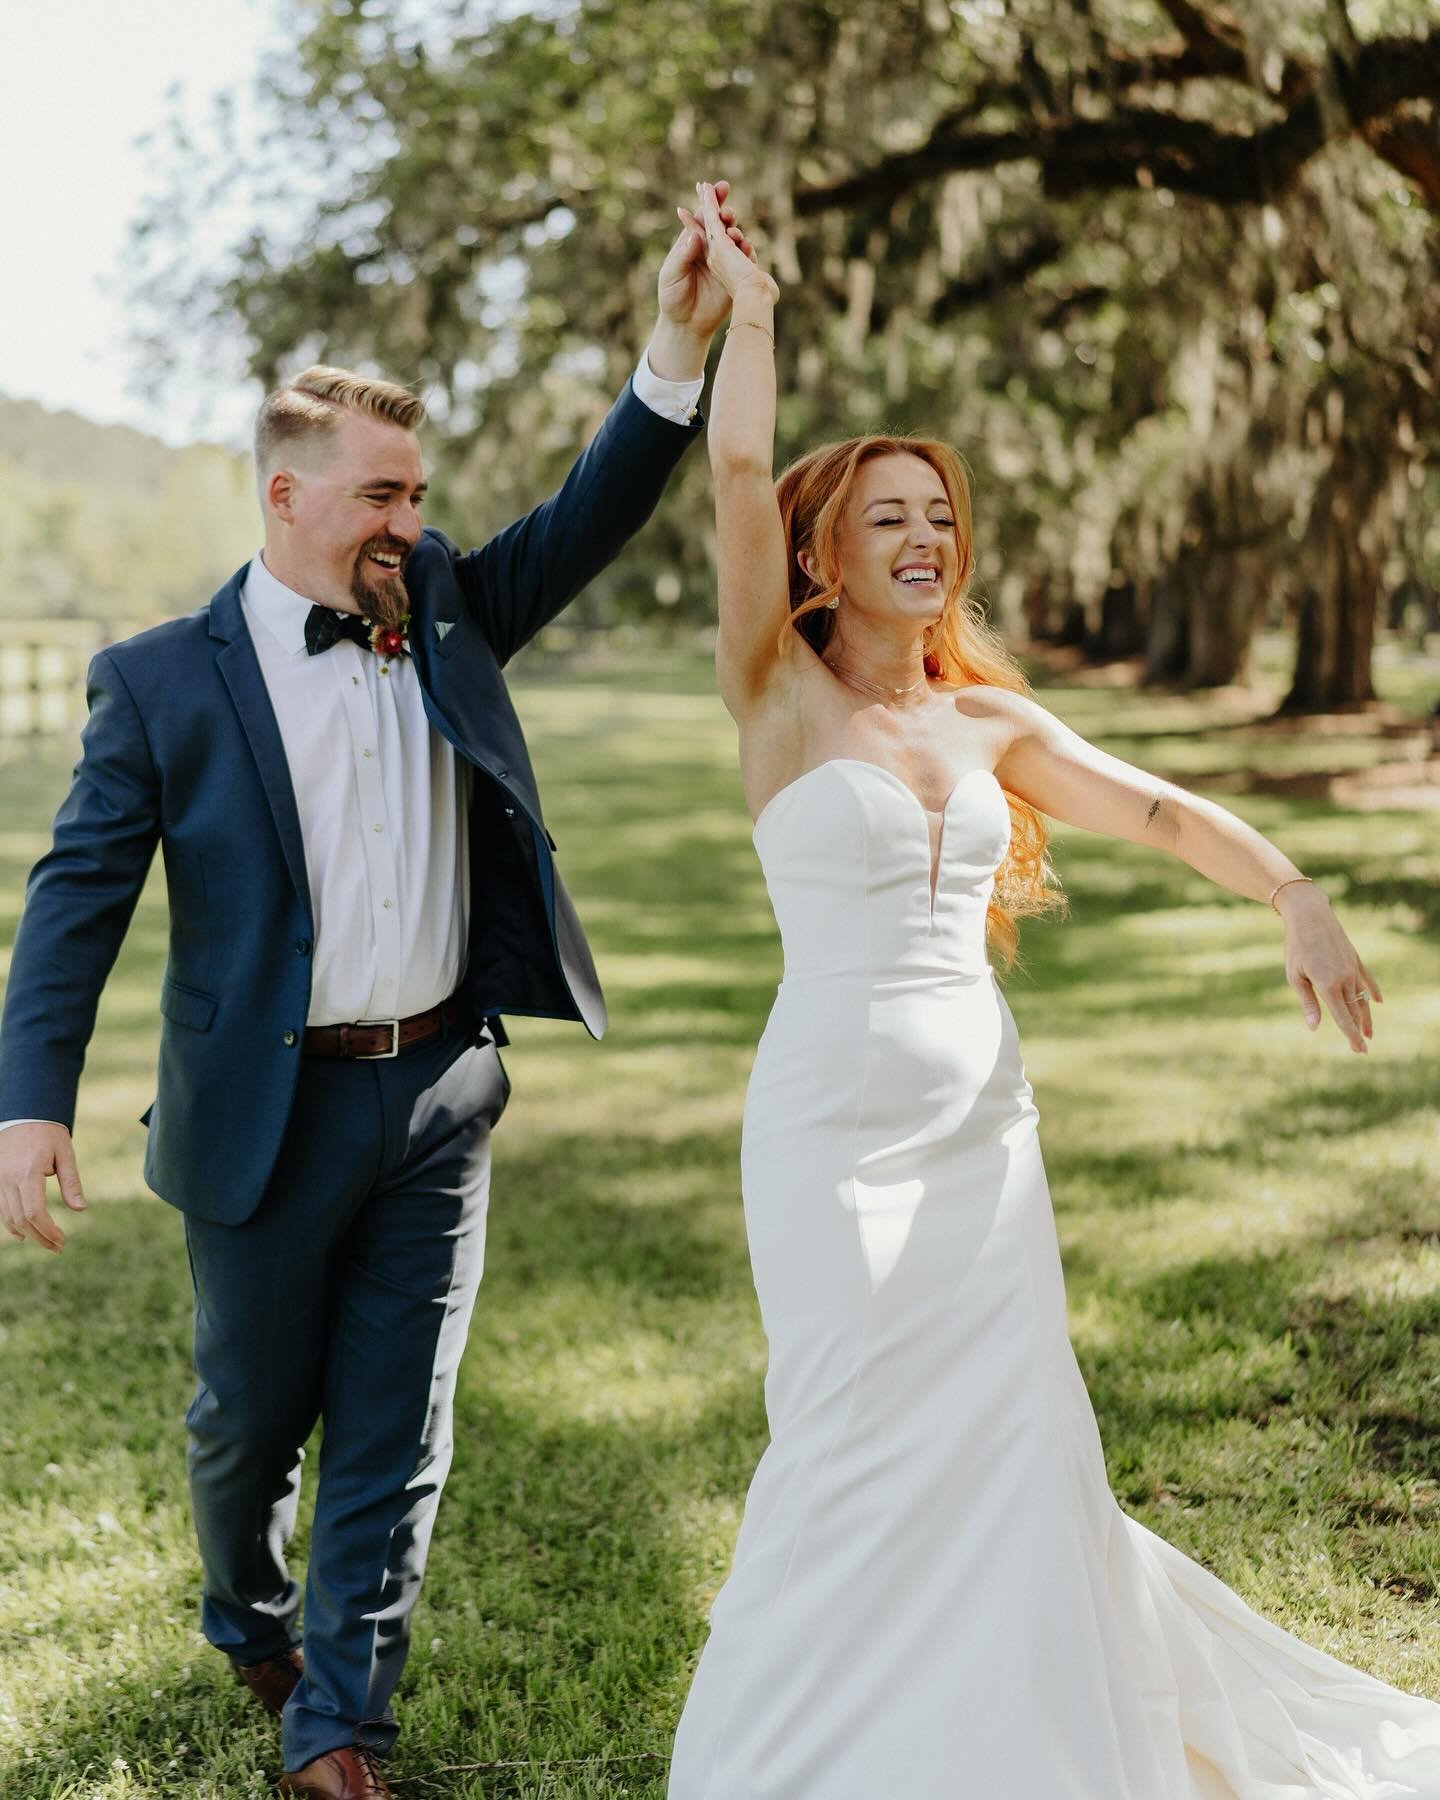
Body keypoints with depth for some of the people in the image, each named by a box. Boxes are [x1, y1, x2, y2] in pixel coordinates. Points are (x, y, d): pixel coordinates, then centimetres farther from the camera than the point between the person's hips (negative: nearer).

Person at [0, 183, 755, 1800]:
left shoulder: (444, 612, 5)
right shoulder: (163, 680, -6)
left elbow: (588, 520, -4)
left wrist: (678, 351, -20)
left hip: (442, 1096, 3)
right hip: (268, 1112, -3)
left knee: (396, 1428, 6)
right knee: (249, 1413, 15)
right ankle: (248, 1620, 45)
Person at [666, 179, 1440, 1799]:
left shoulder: (988, 722, 9)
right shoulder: (782, 696, -4)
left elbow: (1159, 810, 14)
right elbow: (738, 468, -15)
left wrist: (1295, 898, 2)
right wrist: (748, 306, -10)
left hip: (985, 1120, 5)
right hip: (833, 1121, -4)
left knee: (1011, 1445, 10)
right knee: (854, 1450, 2)